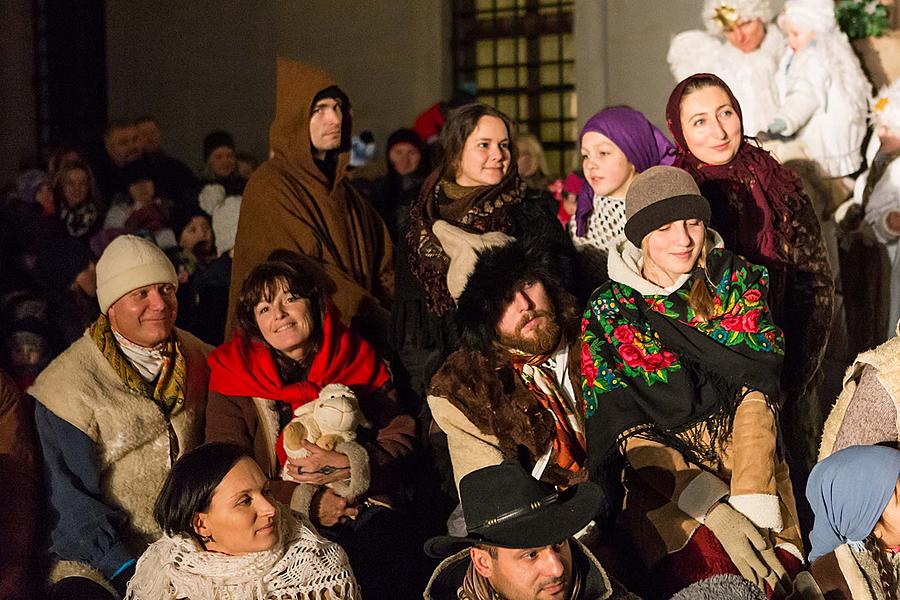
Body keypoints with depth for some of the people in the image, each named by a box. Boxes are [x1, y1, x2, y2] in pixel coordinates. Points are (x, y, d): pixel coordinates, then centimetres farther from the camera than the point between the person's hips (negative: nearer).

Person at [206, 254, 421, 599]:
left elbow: (402, 440, 6)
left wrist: (348, 464, -13)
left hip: (367, 513, 2)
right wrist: (305, 502, -11)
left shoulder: (356, 360, 13)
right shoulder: (233, 379, 6)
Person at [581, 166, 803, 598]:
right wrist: (716, 512, -18)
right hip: (666, 487, -1)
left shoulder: (736, 281, 4)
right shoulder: (606, 312, 0)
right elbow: (630, 432, -5)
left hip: (752, 465, 1)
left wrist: (753, 509, -21)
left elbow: (758, 397, -6)